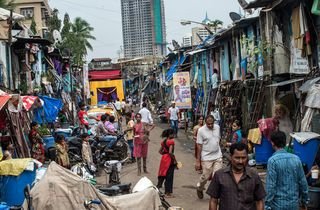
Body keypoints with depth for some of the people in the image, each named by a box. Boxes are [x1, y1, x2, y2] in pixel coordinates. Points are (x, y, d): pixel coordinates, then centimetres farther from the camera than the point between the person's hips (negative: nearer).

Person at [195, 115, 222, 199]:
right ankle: (199, 188, 34)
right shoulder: (201, 130, -11)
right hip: (206, 158, -4)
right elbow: (199, 146, -9)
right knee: (205, 176, 5)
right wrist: (198, 161, -10)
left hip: (218, 157, 4)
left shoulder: (217, 127, 3)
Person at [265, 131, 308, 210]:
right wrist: (304, 201, 16)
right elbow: (303, 182, 4)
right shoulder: (296, 159, 0)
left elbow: (271, 185, -17)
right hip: (294, 203, 4)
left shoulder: (273, 160, -14)